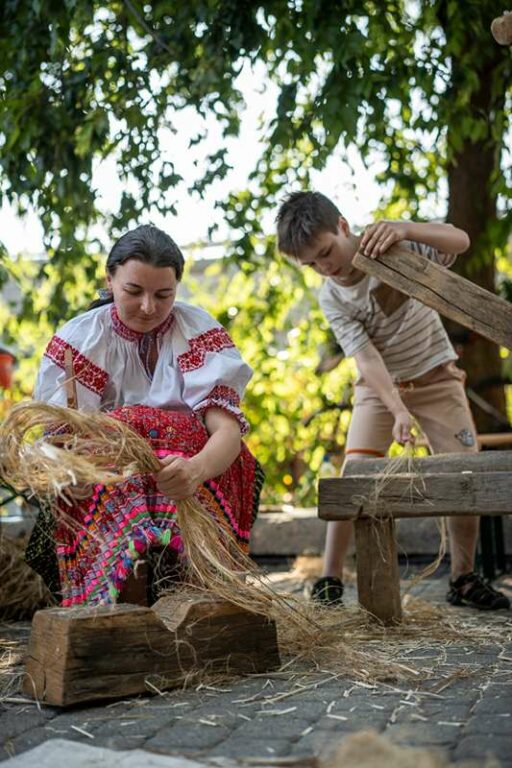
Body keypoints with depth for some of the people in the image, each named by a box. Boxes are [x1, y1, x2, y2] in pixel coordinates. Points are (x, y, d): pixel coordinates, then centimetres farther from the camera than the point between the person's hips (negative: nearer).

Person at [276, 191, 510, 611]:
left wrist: (405, 228, -44)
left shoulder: (391, 245, -16)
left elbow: (460, 241, -26)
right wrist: (398, 410, -35)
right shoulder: (331, 299, -15)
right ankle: (330, 578, -6)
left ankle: (464, 579, 9)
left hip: (436, 375, 0)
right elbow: (366, 357, -22)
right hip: (380, 385, 0)